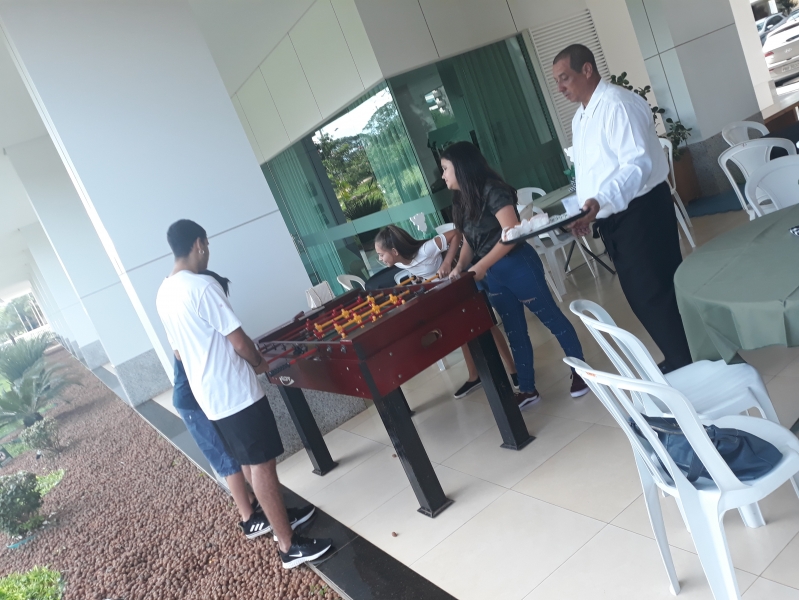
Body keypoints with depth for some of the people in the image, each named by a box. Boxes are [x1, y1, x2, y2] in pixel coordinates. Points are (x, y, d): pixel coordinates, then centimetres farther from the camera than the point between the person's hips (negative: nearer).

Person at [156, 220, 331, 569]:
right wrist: (259, 363, 2)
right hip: (235, 393, -9)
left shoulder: (163, 294, 8)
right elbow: (239, 342, -17)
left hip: (208, 395, 9)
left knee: (248, 461, 22)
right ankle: (289, 545, 7)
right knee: (261, 464, -2)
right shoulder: (202, 287, -20)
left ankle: (273, 516, 38)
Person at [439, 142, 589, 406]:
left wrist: (480, 267, -23)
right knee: (514, 331, 15)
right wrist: (460, 267, -5)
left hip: (517, 266, -8)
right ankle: (527, 390, 25)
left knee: (551, 318, 6)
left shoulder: (491, 190, -17)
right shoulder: (462, 201, 8)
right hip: (491, 276, 8)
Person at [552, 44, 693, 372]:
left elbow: (638, 163, -24)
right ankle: (679, 361, 28)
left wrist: (600, 201, -36)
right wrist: (585, 211, 11)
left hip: (641, 212, -9)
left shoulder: (617, 104, -14)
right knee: (640, 297, 14)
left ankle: (690, 365, 10)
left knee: (658, 293, -5)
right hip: (611, 220, 9)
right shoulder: (579, 119, 15)